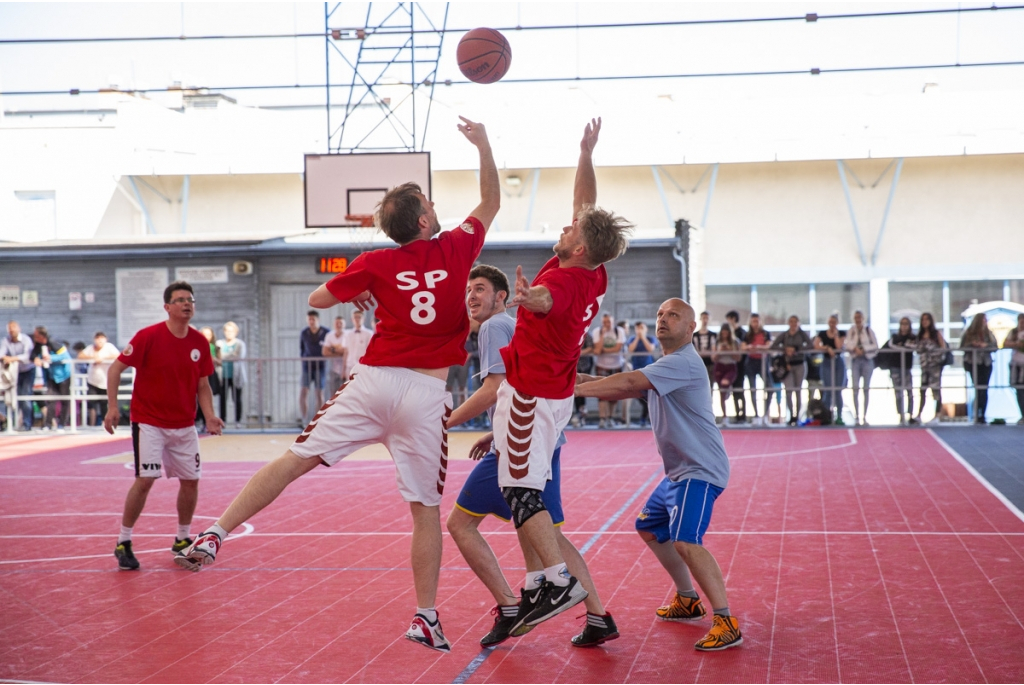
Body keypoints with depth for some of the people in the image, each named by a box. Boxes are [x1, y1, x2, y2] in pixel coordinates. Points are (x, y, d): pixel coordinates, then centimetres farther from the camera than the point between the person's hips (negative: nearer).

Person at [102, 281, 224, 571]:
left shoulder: (200, 343, 1)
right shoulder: (148, 336, -13)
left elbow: (202, 385, 9)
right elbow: (115, 368, -8)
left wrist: (209, 416, -6)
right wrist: (112, 406, -17)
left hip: (184, 425, 5)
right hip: (149, 422, -5)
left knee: (191, 480, 6)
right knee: (146, 479, -15)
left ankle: (182, 539, 24)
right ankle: (123, 543, -1)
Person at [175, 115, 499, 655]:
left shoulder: (375, 265, 3)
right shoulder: (456, 250, 2)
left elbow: (316, 299, 17)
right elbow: (491, 202, 21)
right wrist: (483, 146, 25)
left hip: (373, 382, 0)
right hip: (426, 396, 0)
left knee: (295, 459, 1)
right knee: (425, 508, 5)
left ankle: (214, 536, -7)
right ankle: (425, 617, 9)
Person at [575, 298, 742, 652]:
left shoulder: (684, 362, -18)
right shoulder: (667, 365, 17)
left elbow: (629, 381, -27)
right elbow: (630, 388, 16)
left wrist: (575, 388, -24)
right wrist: (588, 381, -1)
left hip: (700, 470, -11)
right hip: (678, 471, 11)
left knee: (685, 540, -25)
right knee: (649, 527, 23)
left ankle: (727, 622, -22)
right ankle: (687, 600, 35)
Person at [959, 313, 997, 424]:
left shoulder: (988, 333, 7)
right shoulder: (968, 333, 0)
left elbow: (995, 345, 4)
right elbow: (962, 347, -2)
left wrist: (986, 345, -13)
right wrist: (972, 344, -18)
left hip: (986, 364, 3)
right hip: (973, 364, -3)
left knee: (984, 390, 3)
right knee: (978, 389, -9)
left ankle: (982, 415, 7)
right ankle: (978, 415, -5)